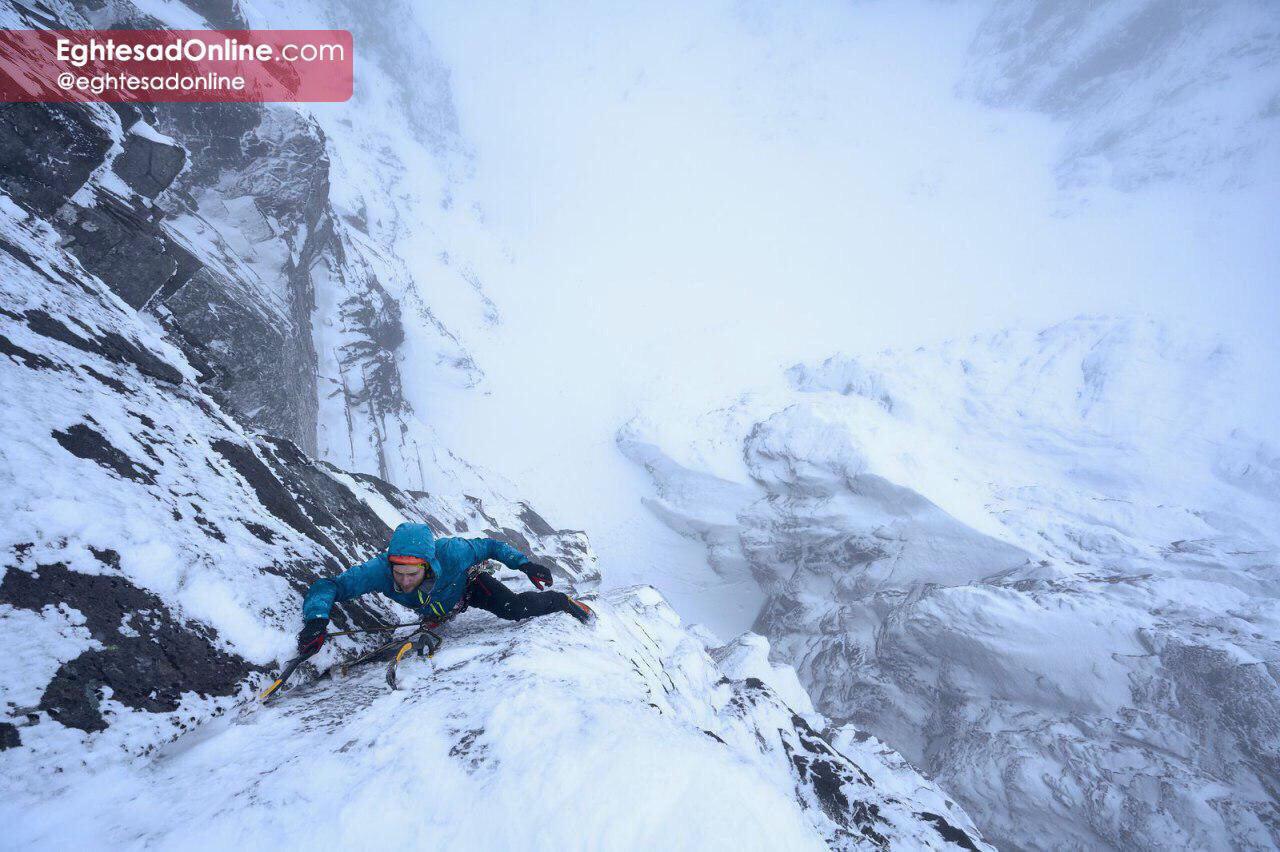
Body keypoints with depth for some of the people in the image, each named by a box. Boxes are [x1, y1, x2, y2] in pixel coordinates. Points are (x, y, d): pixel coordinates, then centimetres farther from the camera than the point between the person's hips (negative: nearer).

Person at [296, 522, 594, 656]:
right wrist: (316, 619, -62)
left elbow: (490, 546, -28)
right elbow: (327, 586, -42)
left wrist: (525, 564, -29)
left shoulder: (451, 553, -46)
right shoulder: (380, 569, -44)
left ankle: (563, 601, 13)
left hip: (468, 584, -2)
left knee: (517, 609, -16)